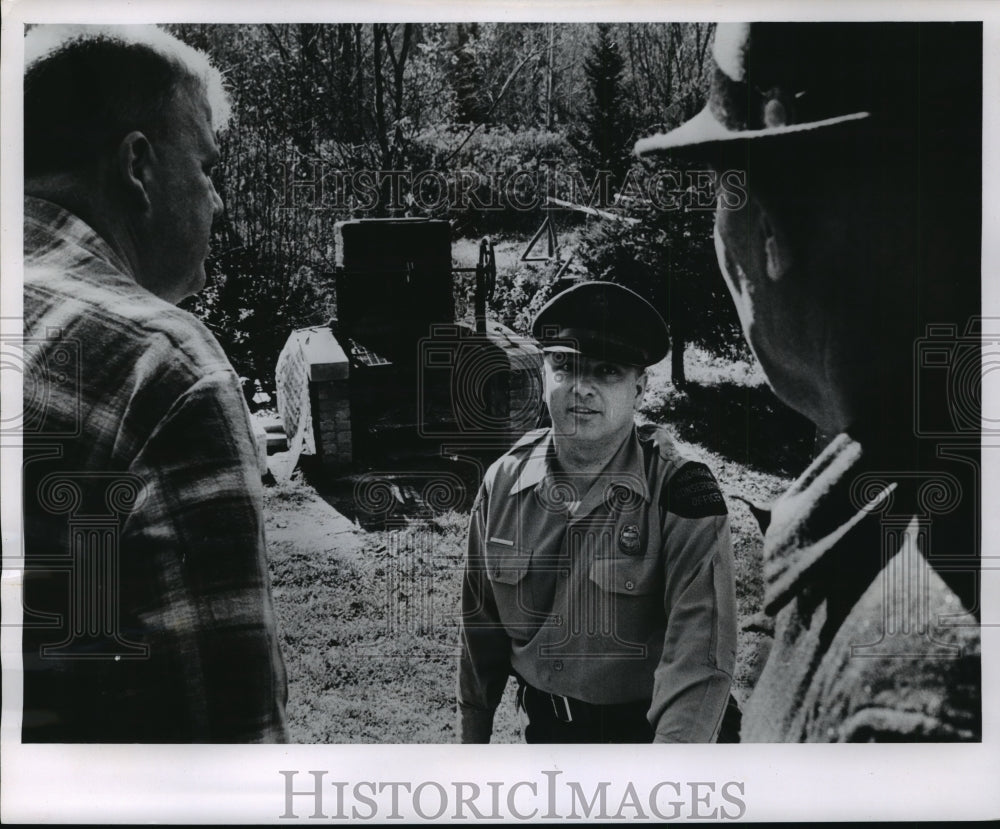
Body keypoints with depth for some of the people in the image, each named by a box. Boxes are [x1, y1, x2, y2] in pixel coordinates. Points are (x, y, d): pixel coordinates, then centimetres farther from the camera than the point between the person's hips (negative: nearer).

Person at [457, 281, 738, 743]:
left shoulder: (680, 494, -20)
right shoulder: (504, 483, -6)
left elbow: (699, 651, -29)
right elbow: (481, 621, 5)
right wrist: (472, 732, 10)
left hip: (642, 730, -4)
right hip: (545, 728, 4)